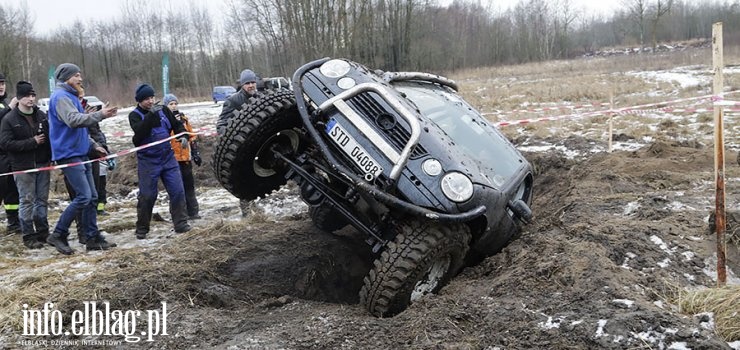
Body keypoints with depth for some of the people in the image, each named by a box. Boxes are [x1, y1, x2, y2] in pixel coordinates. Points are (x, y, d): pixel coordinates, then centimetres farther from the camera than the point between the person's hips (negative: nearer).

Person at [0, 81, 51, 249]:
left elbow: (50, 135, 16)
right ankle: (29, 236, 7)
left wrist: (51, 157, 3)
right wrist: (32, 142, -15)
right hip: (23, 167, -4)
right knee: (27, 201, -1)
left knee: (42, 200, 9)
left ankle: (42, 233, 19)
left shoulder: (41, 115, 8)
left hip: (43, 165, 4)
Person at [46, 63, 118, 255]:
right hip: (69, 155, -10)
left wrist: (94, 145, 19)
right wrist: (100, 115, -33)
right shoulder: (61, 96, -11)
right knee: (83, 197, -14)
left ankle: (93, 238, 13)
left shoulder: (71, 97, 20)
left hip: (81, 154, 10)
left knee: (92, 197, 8)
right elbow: (73, 120, -28)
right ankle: (58, 235, -2)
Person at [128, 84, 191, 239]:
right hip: (148, 161, -3)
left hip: (168, 157, 3)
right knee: (147, 195, 1)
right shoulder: (135, 115, -5)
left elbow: (177, 125, 14)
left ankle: (181, 224, 6)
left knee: (178, 191, -2)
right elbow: (139, 131, -24)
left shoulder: (163, 110, 5)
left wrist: (183, 136, -5)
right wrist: (151, 114, -30)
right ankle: (142, 229, 16)